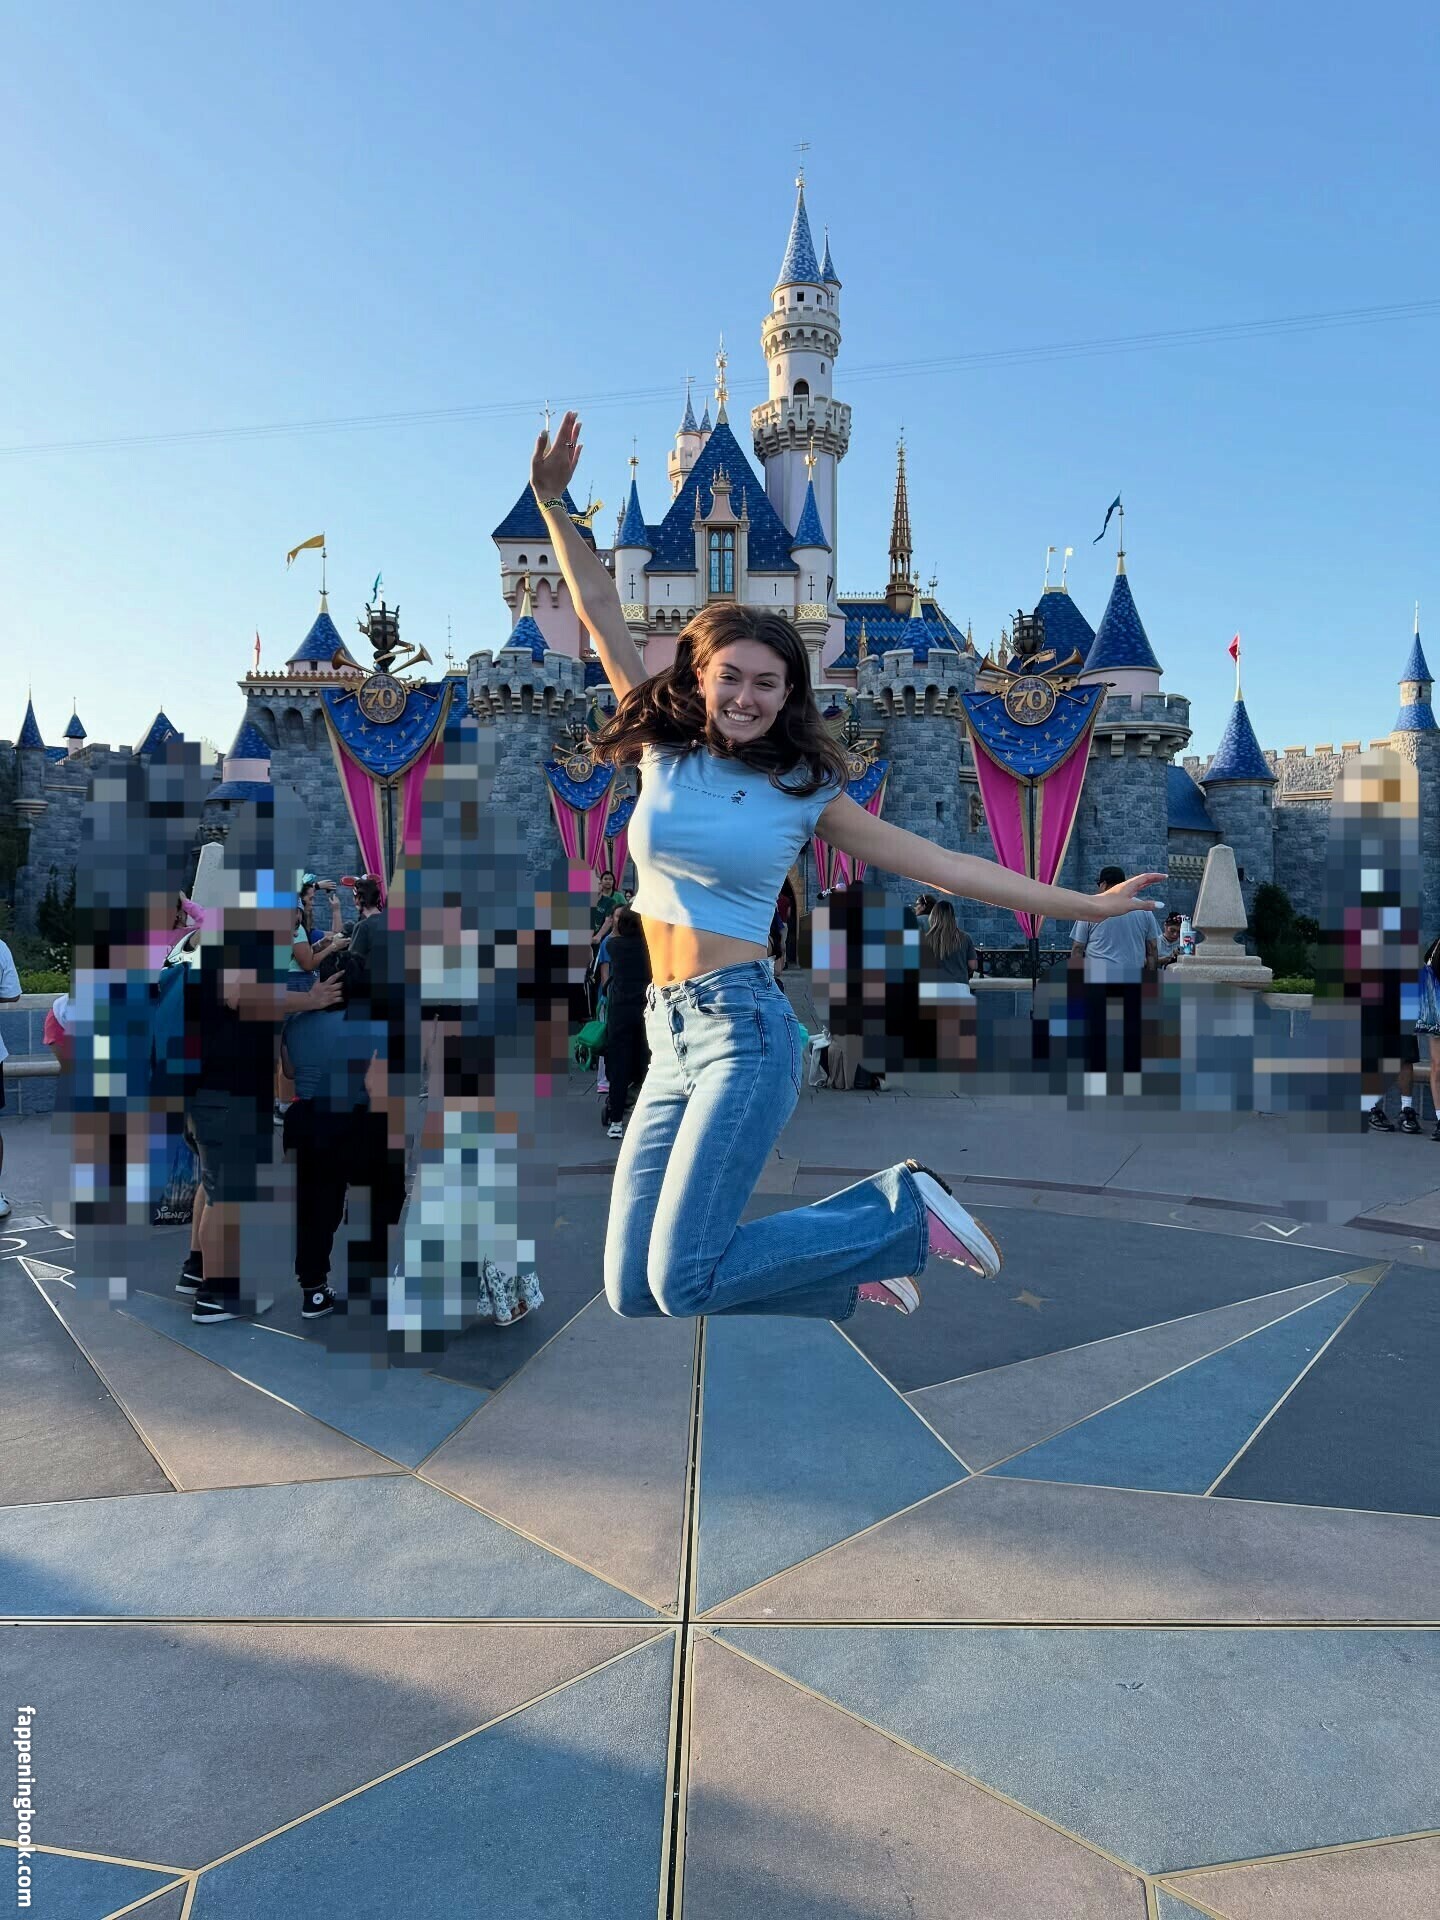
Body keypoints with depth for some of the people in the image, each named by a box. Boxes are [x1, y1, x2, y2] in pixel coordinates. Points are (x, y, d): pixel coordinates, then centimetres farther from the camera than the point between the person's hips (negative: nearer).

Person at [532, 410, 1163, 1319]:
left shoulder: (803, 791, 2)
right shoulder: (663, 751, 9)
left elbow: (936, 862, 5)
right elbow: (601, 612, 9)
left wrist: (1082, 904, 4)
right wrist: (554, 503, 2)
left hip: (743, 1027, -5)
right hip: (669, 1040, 5)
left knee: (682, 1283, -16)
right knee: (634, 1293, 2)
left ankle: (906, 1212, 4)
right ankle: (851, 1269, 20)